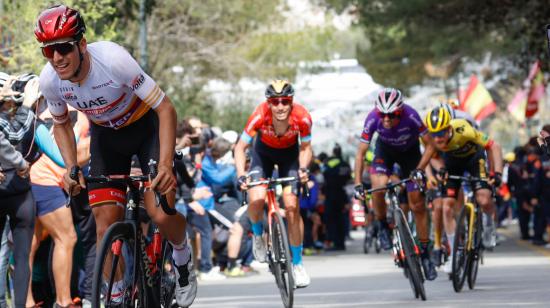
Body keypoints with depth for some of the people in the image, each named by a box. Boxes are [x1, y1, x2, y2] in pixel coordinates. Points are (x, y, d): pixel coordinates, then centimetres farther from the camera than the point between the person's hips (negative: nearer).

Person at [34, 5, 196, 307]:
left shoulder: (112, 59, -36)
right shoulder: (49, 80, -21)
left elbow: (165, 108, -29)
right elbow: (61, 124, 3)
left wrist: (165, 163, -39)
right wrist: (71, 168, -13)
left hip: (145, 126, -4)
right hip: (106, 133, 4)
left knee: (161, 215, -18)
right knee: (106, 222, -9)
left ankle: (182, 259, 16)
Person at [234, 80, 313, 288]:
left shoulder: (302, 117, -32)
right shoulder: (260, 116, -35)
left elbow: (305, 148, -13)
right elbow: (241, 147, -23)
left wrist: (303, 168, -31)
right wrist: (241, 175, -37)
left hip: (289, 153, 0)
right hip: (264, 151, 0)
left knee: (292, 207, -11)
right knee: (256, 199, -22)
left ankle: (297, 263, 2)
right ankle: (257, 234, 13)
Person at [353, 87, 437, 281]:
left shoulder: (410, 116, -36)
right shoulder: (373, 119, -31)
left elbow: (429, 145, -25)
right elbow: (361, 152, -22)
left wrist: (419, 169, -36)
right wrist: (358, 184, -28)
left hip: (410, 151, -1)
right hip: (385, 149, 1)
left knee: (417, 204, -3)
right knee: (378, 186, -29)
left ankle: (425, 254, 8)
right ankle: (382, 227, -2)